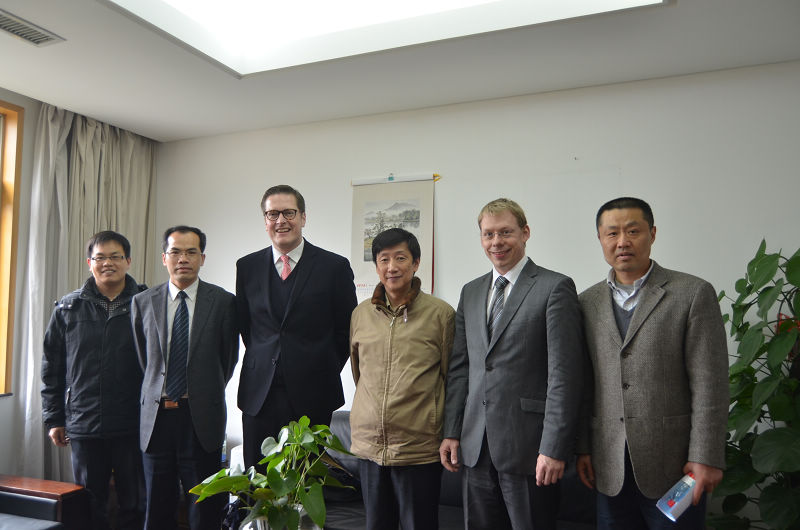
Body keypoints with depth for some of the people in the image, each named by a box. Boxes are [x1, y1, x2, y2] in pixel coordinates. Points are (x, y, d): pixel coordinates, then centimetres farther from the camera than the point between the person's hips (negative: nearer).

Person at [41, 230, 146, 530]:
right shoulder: (68, 309, 7)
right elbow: (52, 368, 10)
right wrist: (54, 419, 7)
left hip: (132, 426, -2)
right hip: (83, 426, 2)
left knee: (133, 505, 8)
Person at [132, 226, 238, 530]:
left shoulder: (222, 302, -2)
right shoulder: (143, 302, 6)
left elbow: (229, 357, 5)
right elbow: (142, 357, 13)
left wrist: (206, 395, 8)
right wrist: (159, 395, 9)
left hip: (202, 417, -2)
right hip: (156, 416, 3)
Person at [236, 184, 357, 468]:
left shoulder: (335, 266, -2)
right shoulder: (247, 266, 7)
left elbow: (347, 330, 3)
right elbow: (244, 325, 15)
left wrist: (326, 372, 2)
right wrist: (264, 363, 10)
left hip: (312, 394, -2)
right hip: (258, 394, 3)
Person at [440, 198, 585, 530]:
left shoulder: (555, 288, -6)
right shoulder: (470, 292, 12)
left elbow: (564, 373, -12)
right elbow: (459, 367, 13)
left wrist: (554, 448, -15)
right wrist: (451, 431, 8)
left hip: (528, 447, -5)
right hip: (476, 446, 6)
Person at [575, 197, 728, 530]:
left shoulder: (693, 294, -4)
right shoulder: (587, 303, 7)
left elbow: (709, 385, -7)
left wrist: (706, 458, -11)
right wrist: (583, 449, 6)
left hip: (672, 466, -3)